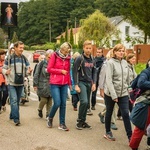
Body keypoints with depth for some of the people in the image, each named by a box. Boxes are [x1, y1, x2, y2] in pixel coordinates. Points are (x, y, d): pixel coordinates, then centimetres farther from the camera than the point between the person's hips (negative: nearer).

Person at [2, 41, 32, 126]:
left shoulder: (24, 58, 6)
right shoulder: (9, 58, -5)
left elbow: (27, 69, 9)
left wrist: (29, 71, -15)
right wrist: (6, 72, -21)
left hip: (20, 84, 4)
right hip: (11, 83, -4)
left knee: (17, 101, 12)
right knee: (14, 100, -14)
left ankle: (12, 116, 29)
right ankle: (16, 119, -16)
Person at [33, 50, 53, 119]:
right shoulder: (42, 63, -4)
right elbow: (36, 74, -3)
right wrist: (35, 84, -6)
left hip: (50, 85, 3)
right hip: (43, 85, -3)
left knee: (50, 100, 5)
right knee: (44, 99, -3)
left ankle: (48, 114, 17)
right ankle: (40, 110, 26)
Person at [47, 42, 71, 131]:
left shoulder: (68, 57, 9)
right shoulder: (55, 55, -4)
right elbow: (49, 69, -5)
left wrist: (69, 83, 11)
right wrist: (61, 71, -9)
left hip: (64, 84, 4)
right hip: (55, 83, -4)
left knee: (63, 104, 2)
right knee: (57, 103, -10)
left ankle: (62, 124, 10)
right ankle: (50, 118, 17)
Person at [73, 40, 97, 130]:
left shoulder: (92, 60, 12)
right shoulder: (80, 59, -6)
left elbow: (94, 72, 15)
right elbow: (75, 72, -8)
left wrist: (94, 83, 3)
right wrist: (76, 85, -13)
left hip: (89, 83, 6)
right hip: (81, 82, -6)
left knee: (87, 103, 6)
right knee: (84, 101, -16)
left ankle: (83, 121, 17)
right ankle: (79, 121, -2)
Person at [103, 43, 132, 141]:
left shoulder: (125, 62, 6)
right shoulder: (111, 62, -11)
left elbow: (127, 78, 14)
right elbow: (108, 80, -17)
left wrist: (127, 89, 11)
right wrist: (114, 95, -20)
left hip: (123, 94, 4)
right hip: (110, 93, -4)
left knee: (126, 114, -3)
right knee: (109, 113, 12)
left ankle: (130, 137, -1)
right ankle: (108, 133, 29)